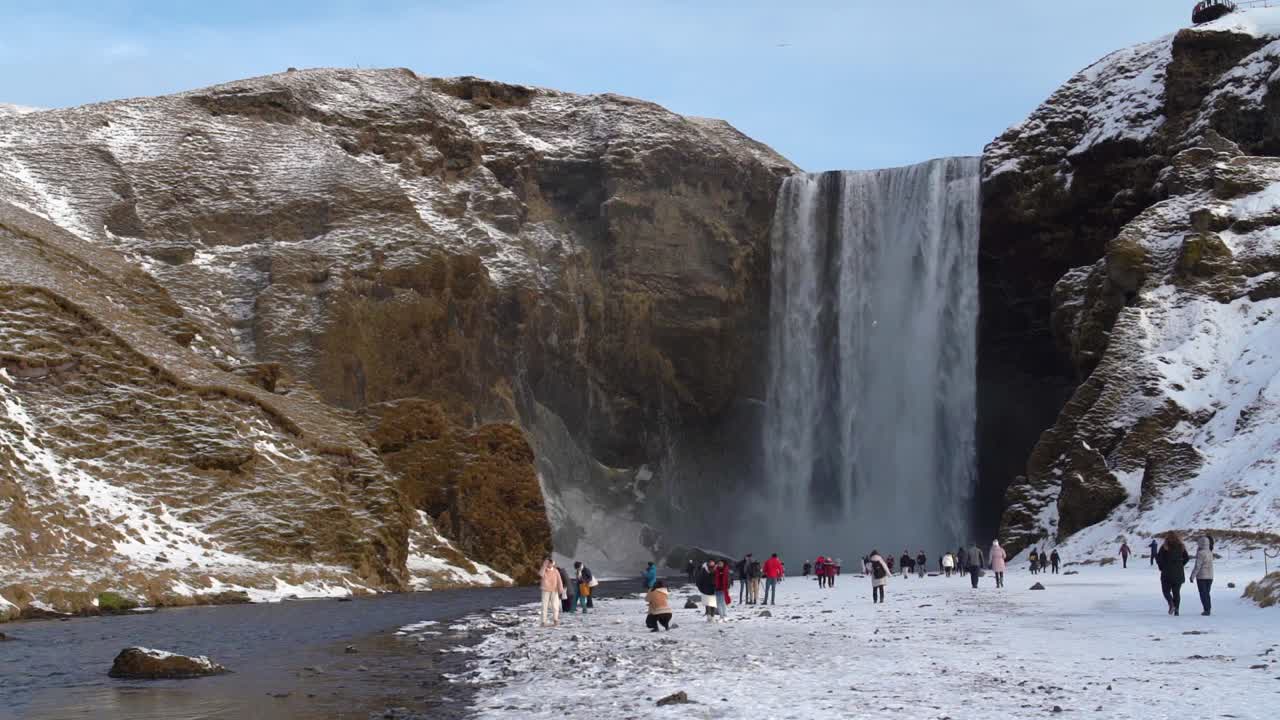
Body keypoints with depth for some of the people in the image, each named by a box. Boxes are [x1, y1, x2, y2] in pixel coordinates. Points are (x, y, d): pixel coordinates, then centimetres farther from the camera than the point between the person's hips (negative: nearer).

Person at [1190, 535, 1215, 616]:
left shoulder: (1201, 553, -17)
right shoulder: (1210, 552, 5)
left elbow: (1197, 566, -19)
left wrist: (1192, 575, -13)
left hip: (1201, 577, -7)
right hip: (1210, 576, 7)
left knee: (1203, 594, -2)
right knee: (1207, 593, 16)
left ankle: (1207, 610, -7)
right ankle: (1209, 609, 17)